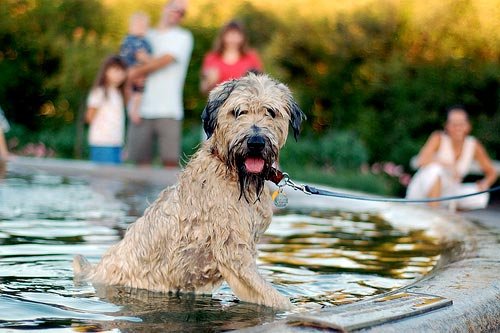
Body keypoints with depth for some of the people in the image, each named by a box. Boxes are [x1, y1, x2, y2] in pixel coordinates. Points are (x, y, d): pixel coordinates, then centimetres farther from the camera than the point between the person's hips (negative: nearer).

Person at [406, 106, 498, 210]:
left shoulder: (474, 145, -4)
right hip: (421, 193, -4)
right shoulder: (439, 138, -14)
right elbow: (421, 161, -28)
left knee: (481, 198, -20)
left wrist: (485, 183, -18)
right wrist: (447, 164, -38)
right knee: (435, 169, -35)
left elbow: (491, 172, 3)